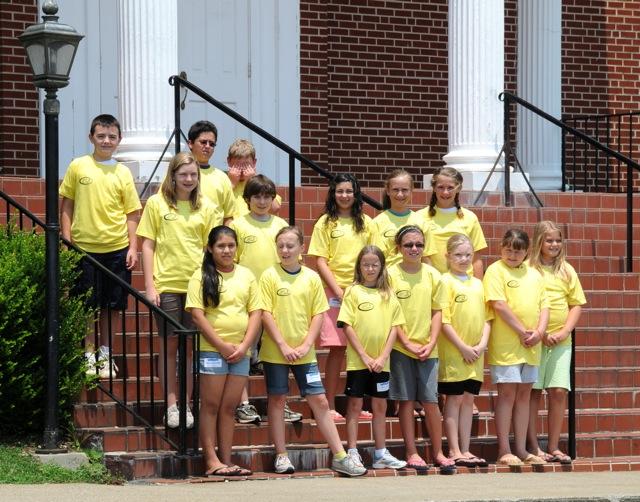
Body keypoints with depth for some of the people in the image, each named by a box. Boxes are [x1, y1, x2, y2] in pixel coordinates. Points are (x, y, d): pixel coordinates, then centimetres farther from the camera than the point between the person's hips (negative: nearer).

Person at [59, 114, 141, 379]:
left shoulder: (122, 172, 3)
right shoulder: (78, 167, 1)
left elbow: (132, 214, 6)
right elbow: (66, 207, 5)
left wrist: (133, 247, -1)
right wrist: (67, 242, -2)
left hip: (117, 248, 1)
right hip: (84, 247, -1)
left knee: (112, 305, 7)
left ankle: (105, 353, 21)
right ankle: (89, 355, 15)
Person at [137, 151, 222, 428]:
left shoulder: (206, 208, 6)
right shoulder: (157, 203, 2)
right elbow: (148, 245, 2)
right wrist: (149, 285, -4)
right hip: (166, 285, -2)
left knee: (191, 346, 5)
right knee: (169, 344, 3)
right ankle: (170, 405, 9)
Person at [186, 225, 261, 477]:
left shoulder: (246, 275, 10)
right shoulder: (201, 276, -2)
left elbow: (256, 313, 7)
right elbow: (197, 315, -8)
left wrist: (243, 347, -5)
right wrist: (222, 345, -12)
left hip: (240, 351, 4)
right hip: (212, 349, -4)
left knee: (229, 407, 6)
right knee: (210, 406, -2)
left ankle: (226, 460, 8)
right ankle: (212, 461, -2)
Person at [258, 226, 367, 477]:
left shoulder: (312, 277, 4)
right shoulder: (270, 276, -3)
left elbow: (318, 315, 4)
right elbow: (266, 314, -7)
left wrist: (306, 345, -8)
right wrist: (283, 346, -13)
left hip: (304, 352, 2)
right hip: (275, 351, -2)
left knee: (320, 401, 2)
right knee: (277, 400, 4)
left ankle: (340, 457, 3)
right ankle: (281, 456, 12)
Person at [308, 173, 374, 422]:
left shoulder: (366, 223, 11)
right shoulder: (325, 223, 3)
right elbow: (320, 261, -1)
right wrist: (339, 291, -10)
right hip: (334, 292, -3)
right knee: (336, 349, -6)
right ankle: (330, 406, -2)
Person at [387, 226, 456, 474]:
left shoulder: (432, 275, 5)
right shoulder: (391, 274, -2)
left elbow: (437, 312, 6)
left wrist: (431, 343, -5)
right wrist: (407, 343, -10)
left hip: (427, 348, 1)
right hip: (400, 347, -1)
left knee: (430, 400, -1)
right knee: (406, 399, 1)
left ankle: (438, 452, 10)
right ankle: (411, 452, 8)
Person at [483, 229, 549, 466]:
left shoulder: (533, 274, 14)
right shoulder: (495, 270, -4)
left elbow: (544, 304, 12)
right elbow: (499, 304, -14)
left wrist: (539, 331, -6)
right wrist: (522, 332, -14)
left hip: (530, 347, 6)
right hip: (505, 345, -6)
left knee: (524, 394, 9)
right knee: (507, 394, -4)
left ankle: (521, 449, 15)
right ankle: (504, 451, 0)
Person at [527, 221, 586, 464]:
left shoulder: (567, 270, 11)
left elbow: (576, 304, 12)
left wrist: (564, 331, -3)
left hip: (561, 341, 3)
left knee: (558, 391, -1)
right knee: (533, 391, -1)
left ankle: (554, 447, 6)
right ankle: (533, 446, 4)